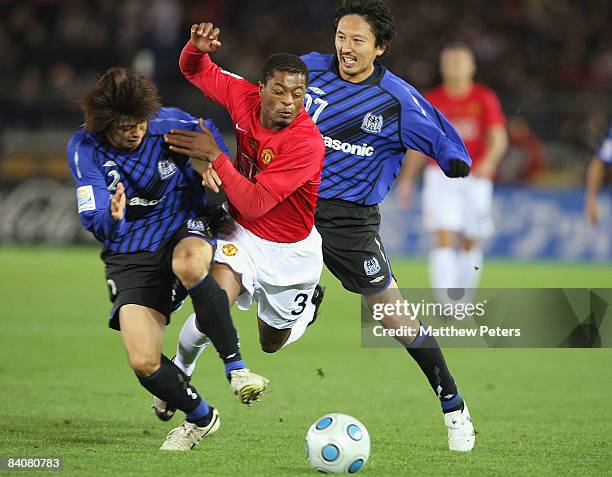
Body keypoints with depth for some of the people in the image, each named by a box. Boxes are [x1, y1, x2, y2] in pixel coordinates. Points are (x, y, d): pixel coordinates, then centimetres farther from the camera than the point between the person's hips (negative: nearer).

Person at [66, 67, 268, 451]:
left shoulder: (169, 123, -12)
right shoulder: (85, 149, -13)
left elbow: (209, 134, 12)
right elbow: (96, 223, -18)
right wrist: (112, 217, -42)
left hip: (184, 230, -1)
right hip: (130, 257, 1)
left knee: (188, 264, -42)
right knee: (143, 362, -17)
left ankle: (236, 368, -30)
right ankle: (201, 418, 13)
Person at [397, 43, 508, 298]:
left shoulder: (485, 99, 1)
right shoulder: (432, 101, 4)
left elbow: (499, 138, -6)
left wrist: (489, 160, -26)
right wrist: (407, 178, 11)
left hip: (476, 179, 1)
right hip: (441, 178, 0)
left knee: (470, 245, 9)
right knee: (444, 239, -15)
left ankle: (464, 302, 29)